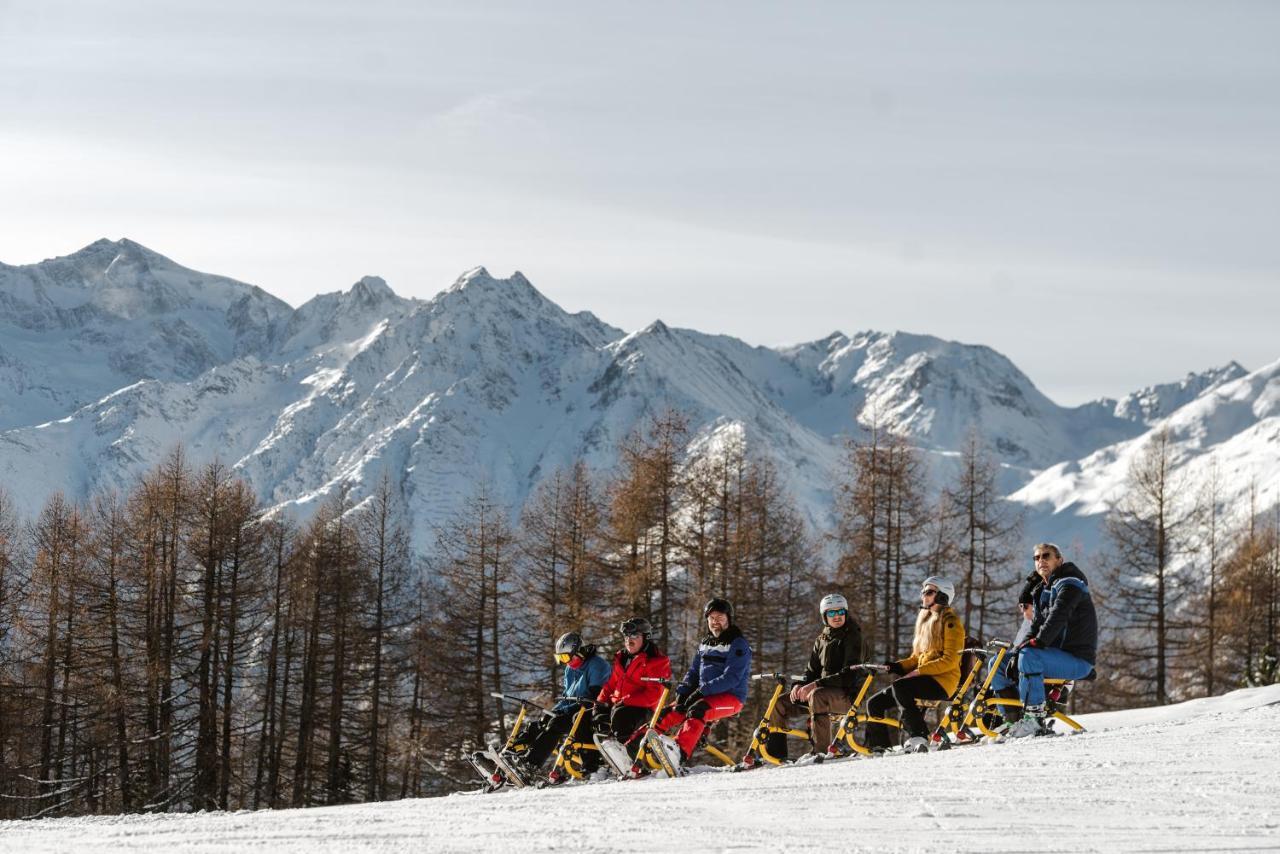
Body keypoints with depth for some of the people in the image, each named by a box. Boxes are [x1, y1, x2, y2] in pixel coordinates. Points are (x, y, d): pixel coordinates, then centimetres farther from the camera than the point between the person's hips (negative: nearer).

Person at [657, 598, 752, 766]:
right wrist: (682, 691, -1)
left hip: (731, 697, -8)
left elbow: (732, 678, -17)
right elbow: (694, 672, 20)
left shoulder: (738, 644, -6)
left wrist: (702, 691, -23)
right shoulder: (705, 643, 19)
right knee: (671, 713, -10)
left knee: (697, 709, -35)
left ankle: (681, 751, -54)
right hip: (704, 696, 8)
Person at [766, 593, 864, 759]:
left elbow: (849, 674, -17)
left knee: (817, 695, -39)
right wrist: (799, 685, -7)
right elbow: (812, 670, 17)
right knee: (779, 703, -1)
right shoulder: (822, 640, 15)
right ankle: (776, 753, 3)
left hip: (846, 695, -8)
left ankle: (821, 750, -41)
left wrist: (816, 684, -25)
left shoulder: (852, 637, -7)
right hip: (824, 691, 8)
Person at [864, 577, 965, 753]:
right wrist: (897, 666, 3)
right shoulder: (926, 621, 23)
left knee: (899, 687, -35)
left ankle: (918, 737, -34)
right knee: (875, 703, -1)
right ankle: (877, 746, 3)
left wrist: (919, 672, -19)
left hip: (942, 680, -9)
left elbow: (950, 660, -15)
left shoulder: (950, 622, -4)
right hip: (923, 678, 9)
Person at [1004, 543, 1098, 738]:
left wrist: (1038, 641, -31)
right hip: (1056, 655, 10)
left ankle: (1035, 719, -35)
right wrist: (1021, 647, -5)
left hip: (1077, 660, -10)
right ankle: (1012, 720, 4)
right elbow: (1036, 625, 12)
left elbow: (1058, 616, -25)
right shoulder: (1043, 591, 19)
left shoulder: (1069, 584, -10)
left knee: (1029, 656, -35)